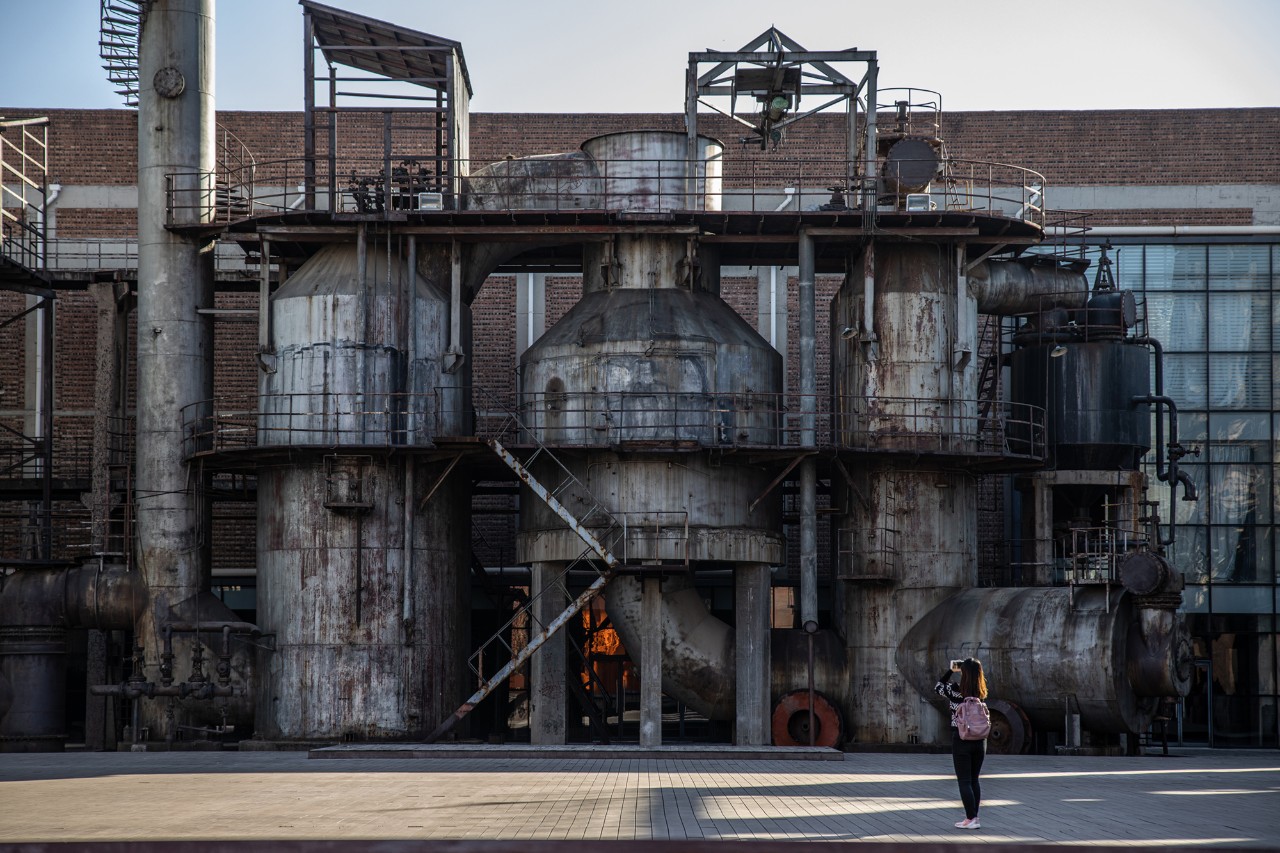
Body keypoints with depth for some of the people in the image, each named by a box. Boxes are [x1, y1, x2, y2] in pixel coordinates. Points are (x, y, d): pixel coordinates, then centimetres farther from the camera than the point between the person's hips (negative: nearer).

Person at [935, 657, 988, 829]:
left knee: (964, 781, 0)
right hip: (980, 740, 4)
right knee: (974, 780, 14)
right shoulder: (981, 694, -3)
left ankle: (971, 819, -4)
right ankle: (973, 817, 16)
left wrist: (951, 671, 9)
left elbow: (938, 687, 3)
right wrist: (968, 668, 10)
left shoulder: (956, 692, -14)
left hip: (961, 740, -4)